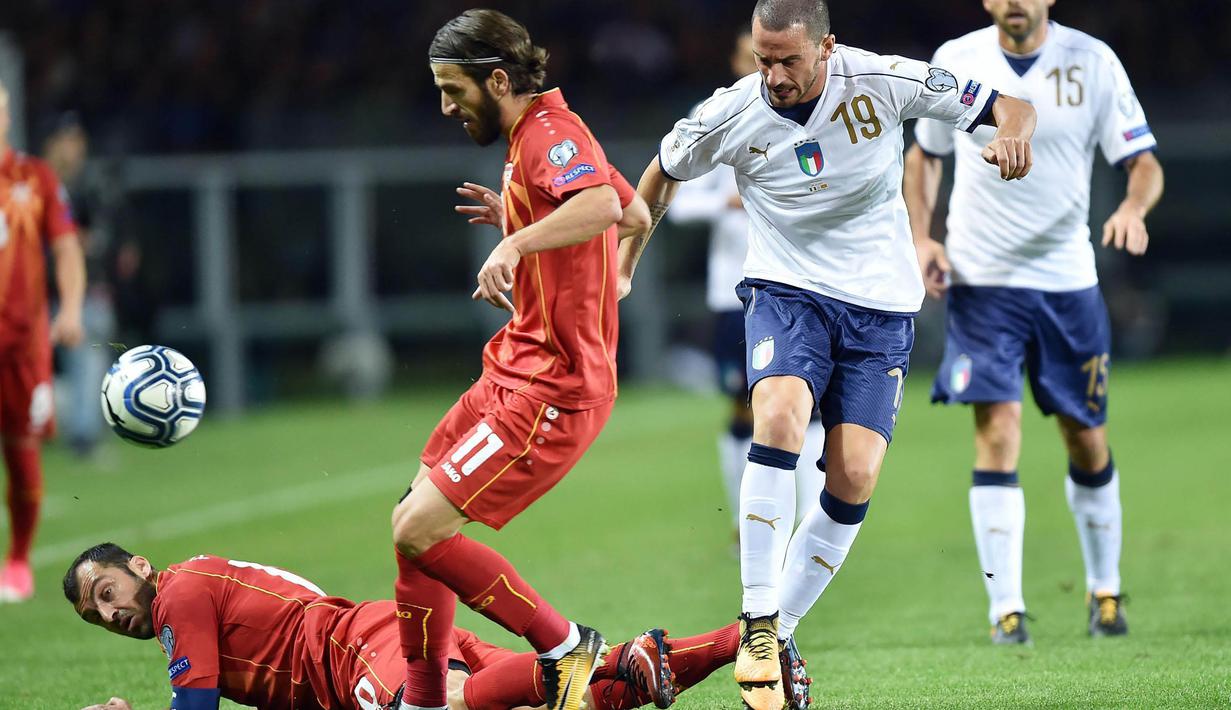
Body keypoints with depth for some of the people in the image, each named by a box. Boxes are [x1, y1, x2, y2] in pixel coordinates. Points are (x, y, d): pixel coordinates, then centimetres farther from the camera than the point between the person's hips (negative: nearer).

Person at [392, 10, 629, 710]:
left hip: (553, 389, -11)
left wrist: (517, 241, -48)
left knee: (421, 531, -15)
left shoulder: (551, 134, -16)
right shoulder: (534, 136, 15)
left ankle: (566, 645, -3)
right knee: (415, 523, 11)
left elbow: (604, 205, -38)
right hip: (516, 368, 11)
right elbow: (635, 210, 31)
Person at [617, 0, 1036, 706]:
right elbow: (664, 172, 12)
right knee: (779, 415, -30)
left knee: (854, 478, -10)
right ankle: (757, 625, -24)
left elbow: (1011, 107, -8)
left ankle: (780, 634, 8)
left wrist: (1012, 135, -31)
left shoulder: (883, 82, -14)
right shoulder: (730, 115, -10)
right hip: (786, 293, -1)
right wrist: (622, 269, 16)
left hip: (880, 303, 1)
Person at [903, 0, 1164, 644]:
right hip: (981, 279, -1)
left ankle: (1104, 591, 27)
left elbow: (1144, 162, -4)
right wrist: (921, 238, 0)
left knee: (1087, 443, 8)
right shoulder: (956, 61, -1)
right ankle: (1005, 608, -10)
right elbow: (924, 155, 14)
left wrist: (1133, 209, -26)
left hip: (1067, 280, 1)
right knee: (997, 435, -12)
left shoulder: (1092, 62, -4)